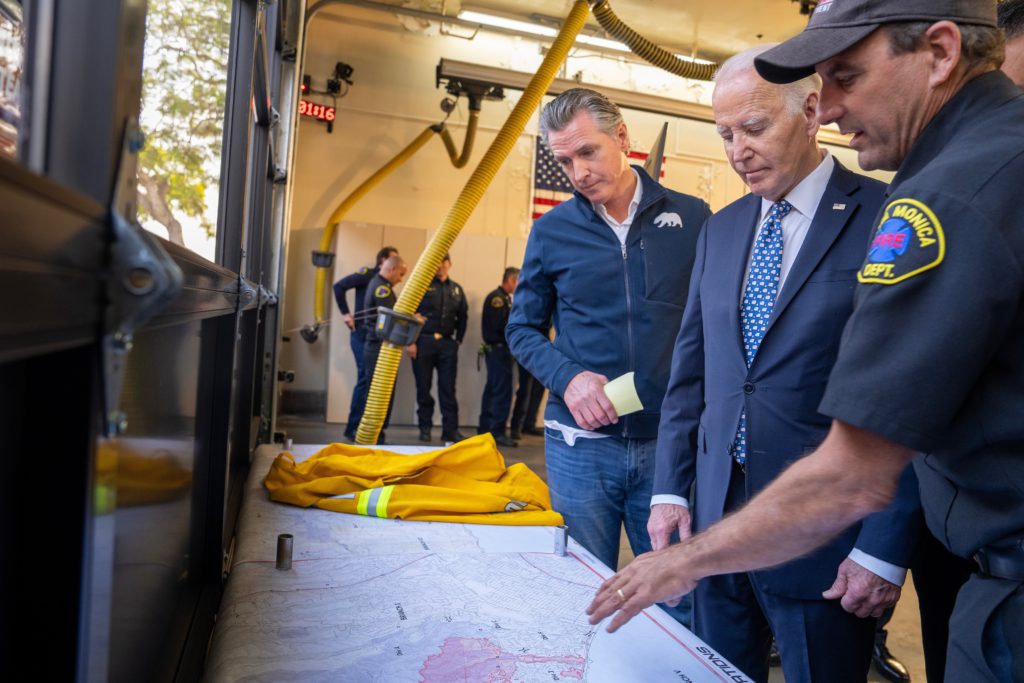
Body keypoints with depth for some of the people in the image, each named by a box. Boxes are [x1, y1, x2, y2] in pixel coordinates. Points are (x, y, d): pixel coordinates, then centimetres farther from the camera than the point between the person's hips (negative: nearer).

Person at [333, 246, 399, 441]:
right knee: (365, 379, -9)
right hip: (363, 334, -7)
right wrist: (345, 313, -16)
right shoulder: (368, 275, -5)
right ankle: (353, 427, 0)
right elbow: (339, 286, -15)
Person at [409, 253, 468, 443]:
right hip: (424, 341, -3)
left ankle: (450, 429, 5)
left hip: (447, 343, 3)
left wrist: (458, 340, 6)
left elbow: (462, 318, 17)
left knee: (448, 389, 2)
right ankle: (425, 428, 14)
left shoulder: (456, 289, 13)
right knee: (423, 388, 4)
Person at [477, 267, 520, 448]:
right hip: (498, 350, -10)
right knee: (502, 392, -8)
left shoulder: (503, 298, 18)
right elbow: (499, 326, -22)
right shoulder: (497, 297, -12)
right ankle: (497, 432, -4)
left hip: (499, 350, 10)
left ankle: (485, 430, 20)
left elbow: (504, 323, 12)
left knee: (493, 390, 13)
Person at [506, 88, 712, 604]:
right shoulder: (551, 231, 3)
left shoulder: (691, 218, 1)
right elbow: (523, 328, 9)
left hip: (671, 441, 0)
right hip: (581, 443, 1)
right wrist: (567, 377, -10)